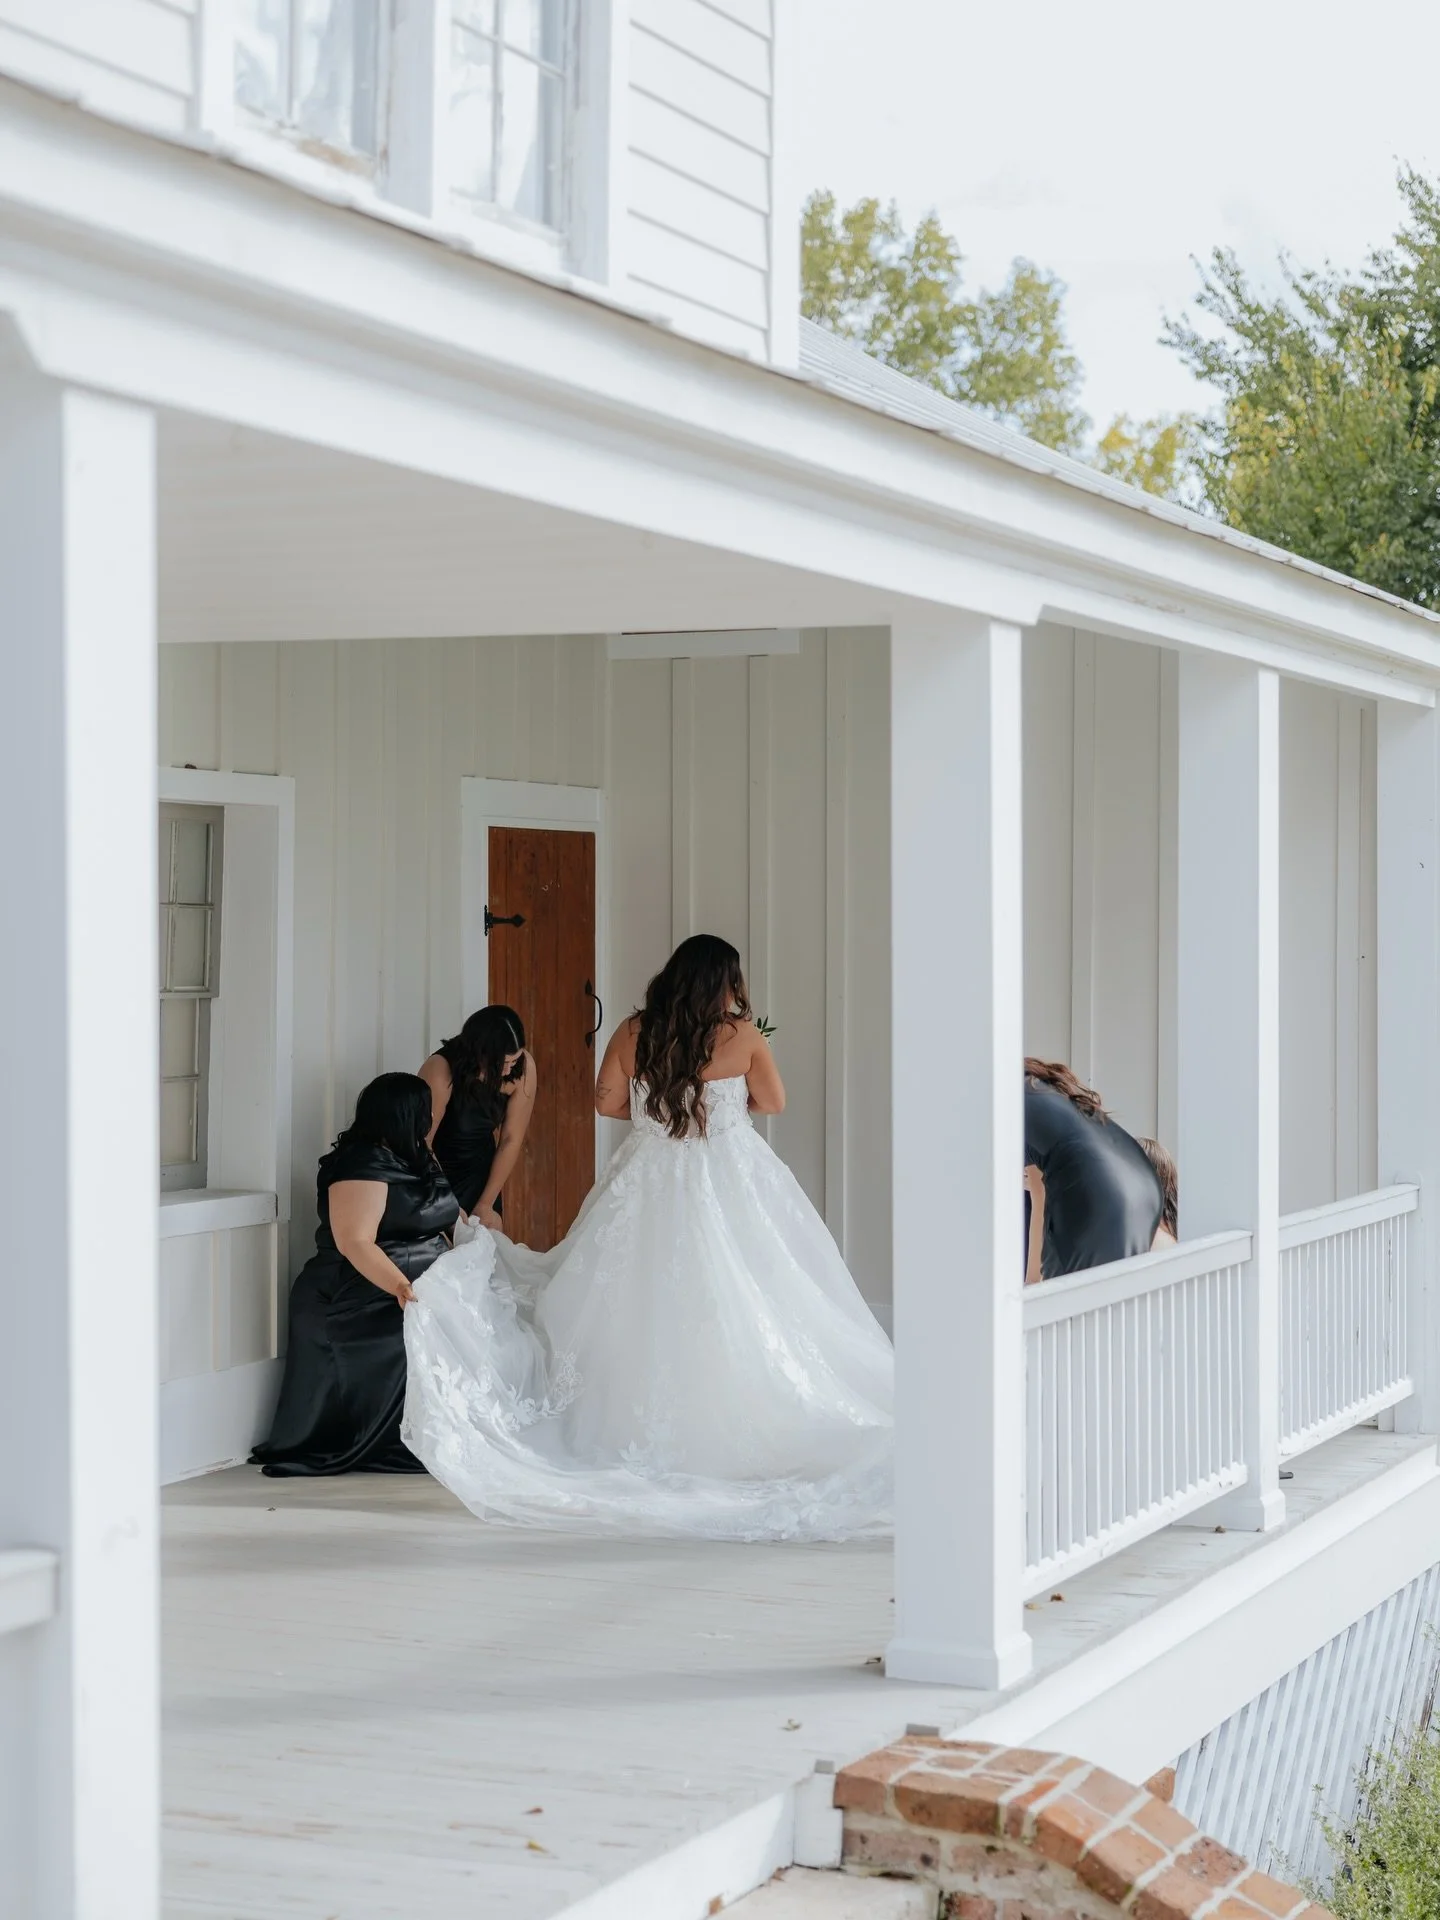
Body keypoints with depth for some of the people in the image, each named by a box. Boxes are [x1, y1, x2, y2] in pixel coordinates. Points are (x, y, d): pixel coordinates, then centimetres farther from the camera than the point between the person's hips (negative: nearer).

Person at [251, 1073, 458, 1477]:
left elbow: (440, 1219, 27)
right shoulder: (362, 1167, -19)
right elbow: (355, 1242, -29)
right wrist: (400, 1286, -41)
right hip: (361, 1311, -10)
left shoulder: (420, 1162, 13)